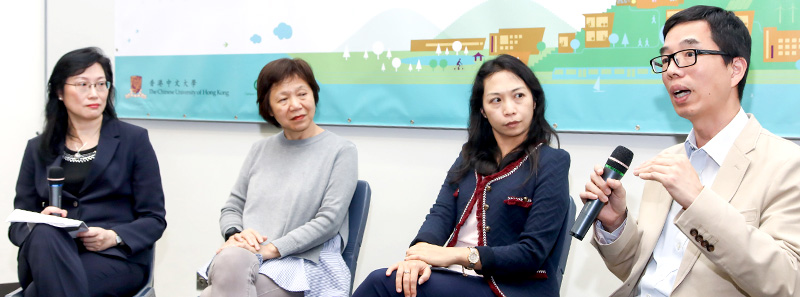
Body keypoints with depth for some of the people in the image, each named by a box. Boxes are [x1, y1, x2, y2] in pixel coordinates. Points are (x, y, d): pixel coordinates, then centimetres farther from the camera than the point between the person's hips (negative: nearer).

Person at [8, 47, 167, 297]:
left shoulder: (133, 140, 8)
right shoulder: (38, 148, 18)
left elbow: (154, 219, 4)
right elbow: (18, 222, 14)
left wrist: (114, 237, -16)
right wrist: (39, 225, -11)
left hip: (117, 257, -4)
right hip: (49, 253, 4)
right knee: (44, 234, -34)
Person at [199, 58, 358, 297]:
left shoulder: (341, 151, 3)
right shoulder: (260, 150, 19)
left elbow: (329, 219, -6)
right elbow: (231, 207, 19)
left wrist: (271, 249, -14)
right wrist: (235, 234, -5)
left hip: (302, 264, -4)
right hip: (242, 258, 4)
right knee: (230, 259, -34)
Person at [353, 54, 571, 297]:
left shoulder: (551, 163, -3)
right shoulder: (471, 155, 15)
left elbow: (532, 253, -11)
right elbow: (441, 213, 1)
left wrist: (455, 255, -20)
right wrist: (421, 252, -22)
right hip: (456, 276, 5)